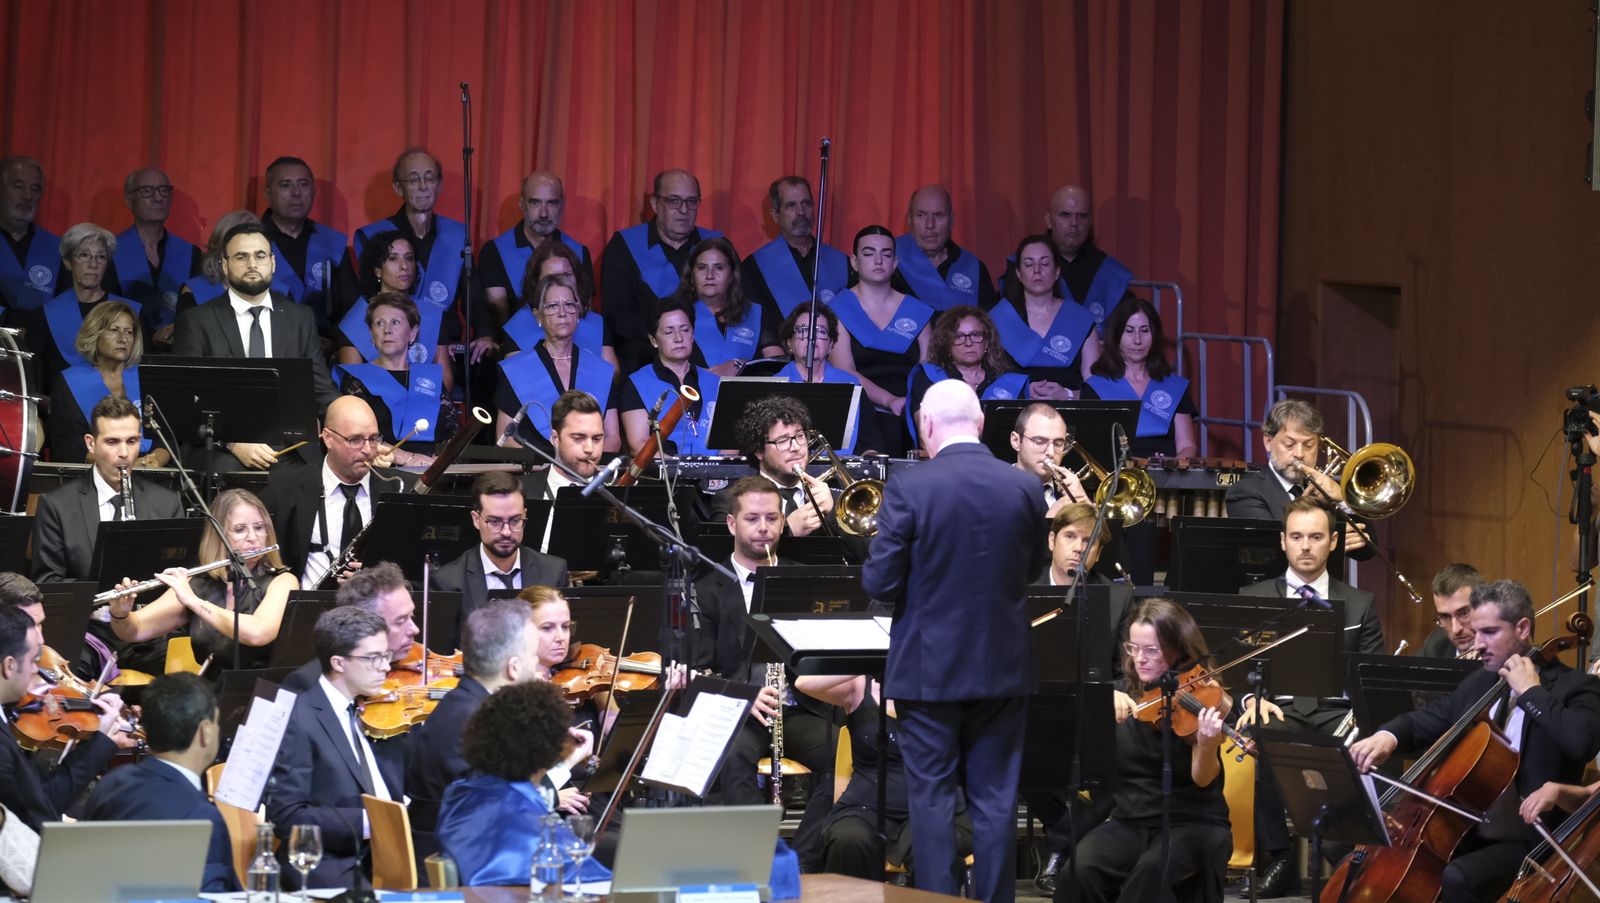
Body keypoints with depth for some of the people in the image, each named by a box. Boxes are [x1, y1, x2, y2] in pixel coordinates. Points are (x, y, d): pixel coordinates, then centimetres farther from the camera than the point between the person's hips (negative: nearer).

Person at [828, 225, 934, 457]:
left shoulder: (916, 312, 19)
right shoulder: (839, 309, 9)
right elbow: (845, 373, -4)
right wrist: (890, 400, -19)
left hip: (908, 413, 3)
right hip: (862, 410, -3)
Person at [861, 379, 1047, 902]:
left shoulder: (909, 489, -14)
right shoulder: (1024, 488, -4)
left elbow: (879, 583, -12)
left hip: (928, 669, -3)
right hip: (1001, 667, 3)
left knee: (932, 798, 5)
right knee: (995, 800, 9)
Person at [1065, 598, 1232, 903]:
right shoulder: (1122, 694, 6)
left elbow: (1203, 779, -17)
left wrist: (1208, 743, -39)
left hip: (1193, 823, -3)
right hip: (1129, 822, 3)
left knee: (1152, 870, -36)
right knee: (1077, 873, -28)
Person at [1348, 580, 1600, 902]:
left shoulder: (1574, 688, -7)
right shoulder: (1478, 685, 16)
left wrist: (1531, 692, -19)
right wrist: (1387, 737, -2)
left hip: (1527, 842, -8)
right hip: (1464, 832, 8)